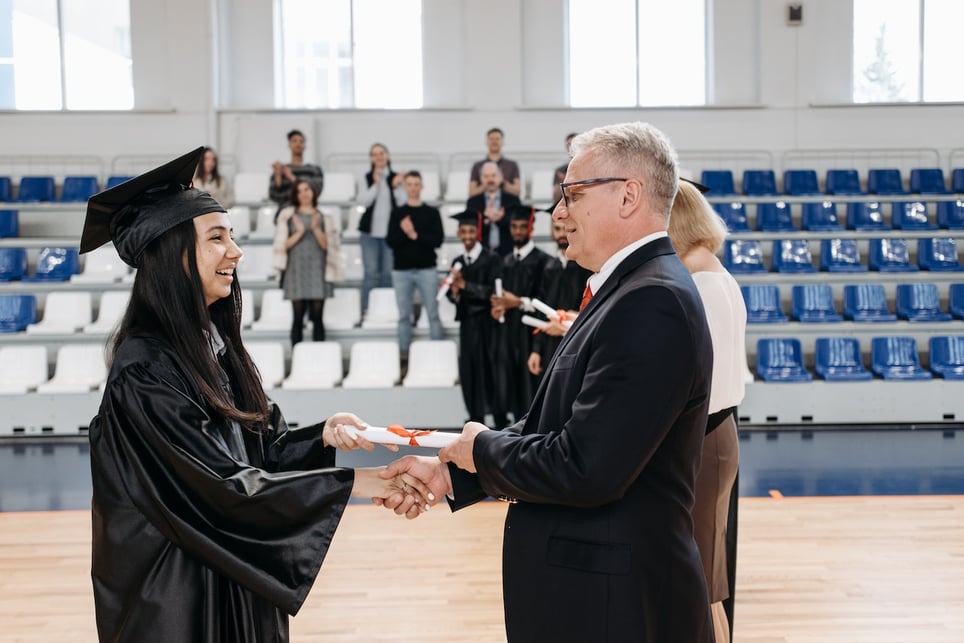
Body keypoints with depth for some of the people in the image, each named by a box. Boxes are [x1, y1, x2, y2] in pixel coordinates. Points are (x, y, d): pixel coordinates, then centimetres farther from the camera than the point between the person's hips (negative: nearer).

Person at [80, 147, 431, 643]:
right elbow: (221, 487, -23)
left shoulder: (216, 343, 2)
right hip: (179, 594, -7)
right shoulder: (144, 370, -22)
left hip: (236, 577, 7)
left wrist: (324, 436, -13)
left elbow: (262, 449, 6)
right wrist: (351, 483, -21)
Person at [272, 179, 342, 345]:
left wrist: (315, 228, -11)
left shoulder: (323, 216, 11)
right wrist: (299, 232, -12)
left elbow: (326, 245, 3)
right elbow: (284, 245, 3)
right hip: (296, 269, -1)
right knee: (298, 317, -4)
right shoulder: (288, 215, 9)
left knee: (317, 317, -3)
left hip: (317, 270, 1)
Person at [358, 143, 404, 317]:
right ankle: (367, 309, 0)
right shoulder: (367, 178, 5)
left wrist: (396, 187, -11)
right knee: (370, 272, -3)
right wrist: (376, 184, -10)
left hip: (390, 231, 1)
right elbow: (365, 201, -5)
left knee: (388, 273, 1)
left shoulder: (396, 177, 6)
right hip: (370, 231, -1)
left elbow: (403, 203, 2)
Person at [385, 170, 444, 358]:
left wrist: (416, 235, -14)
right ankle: (404, 353, 10)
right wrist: (405, 233, -17)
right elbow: (391, 242, 0)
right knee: (404, 315, 5)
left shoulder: (432, 213, 5)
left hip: (427, 269, -1)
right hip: (401, 270, 2)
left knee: (433, 313, -2)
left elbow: (438, 240, -5)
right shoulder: (397, 213, 9)